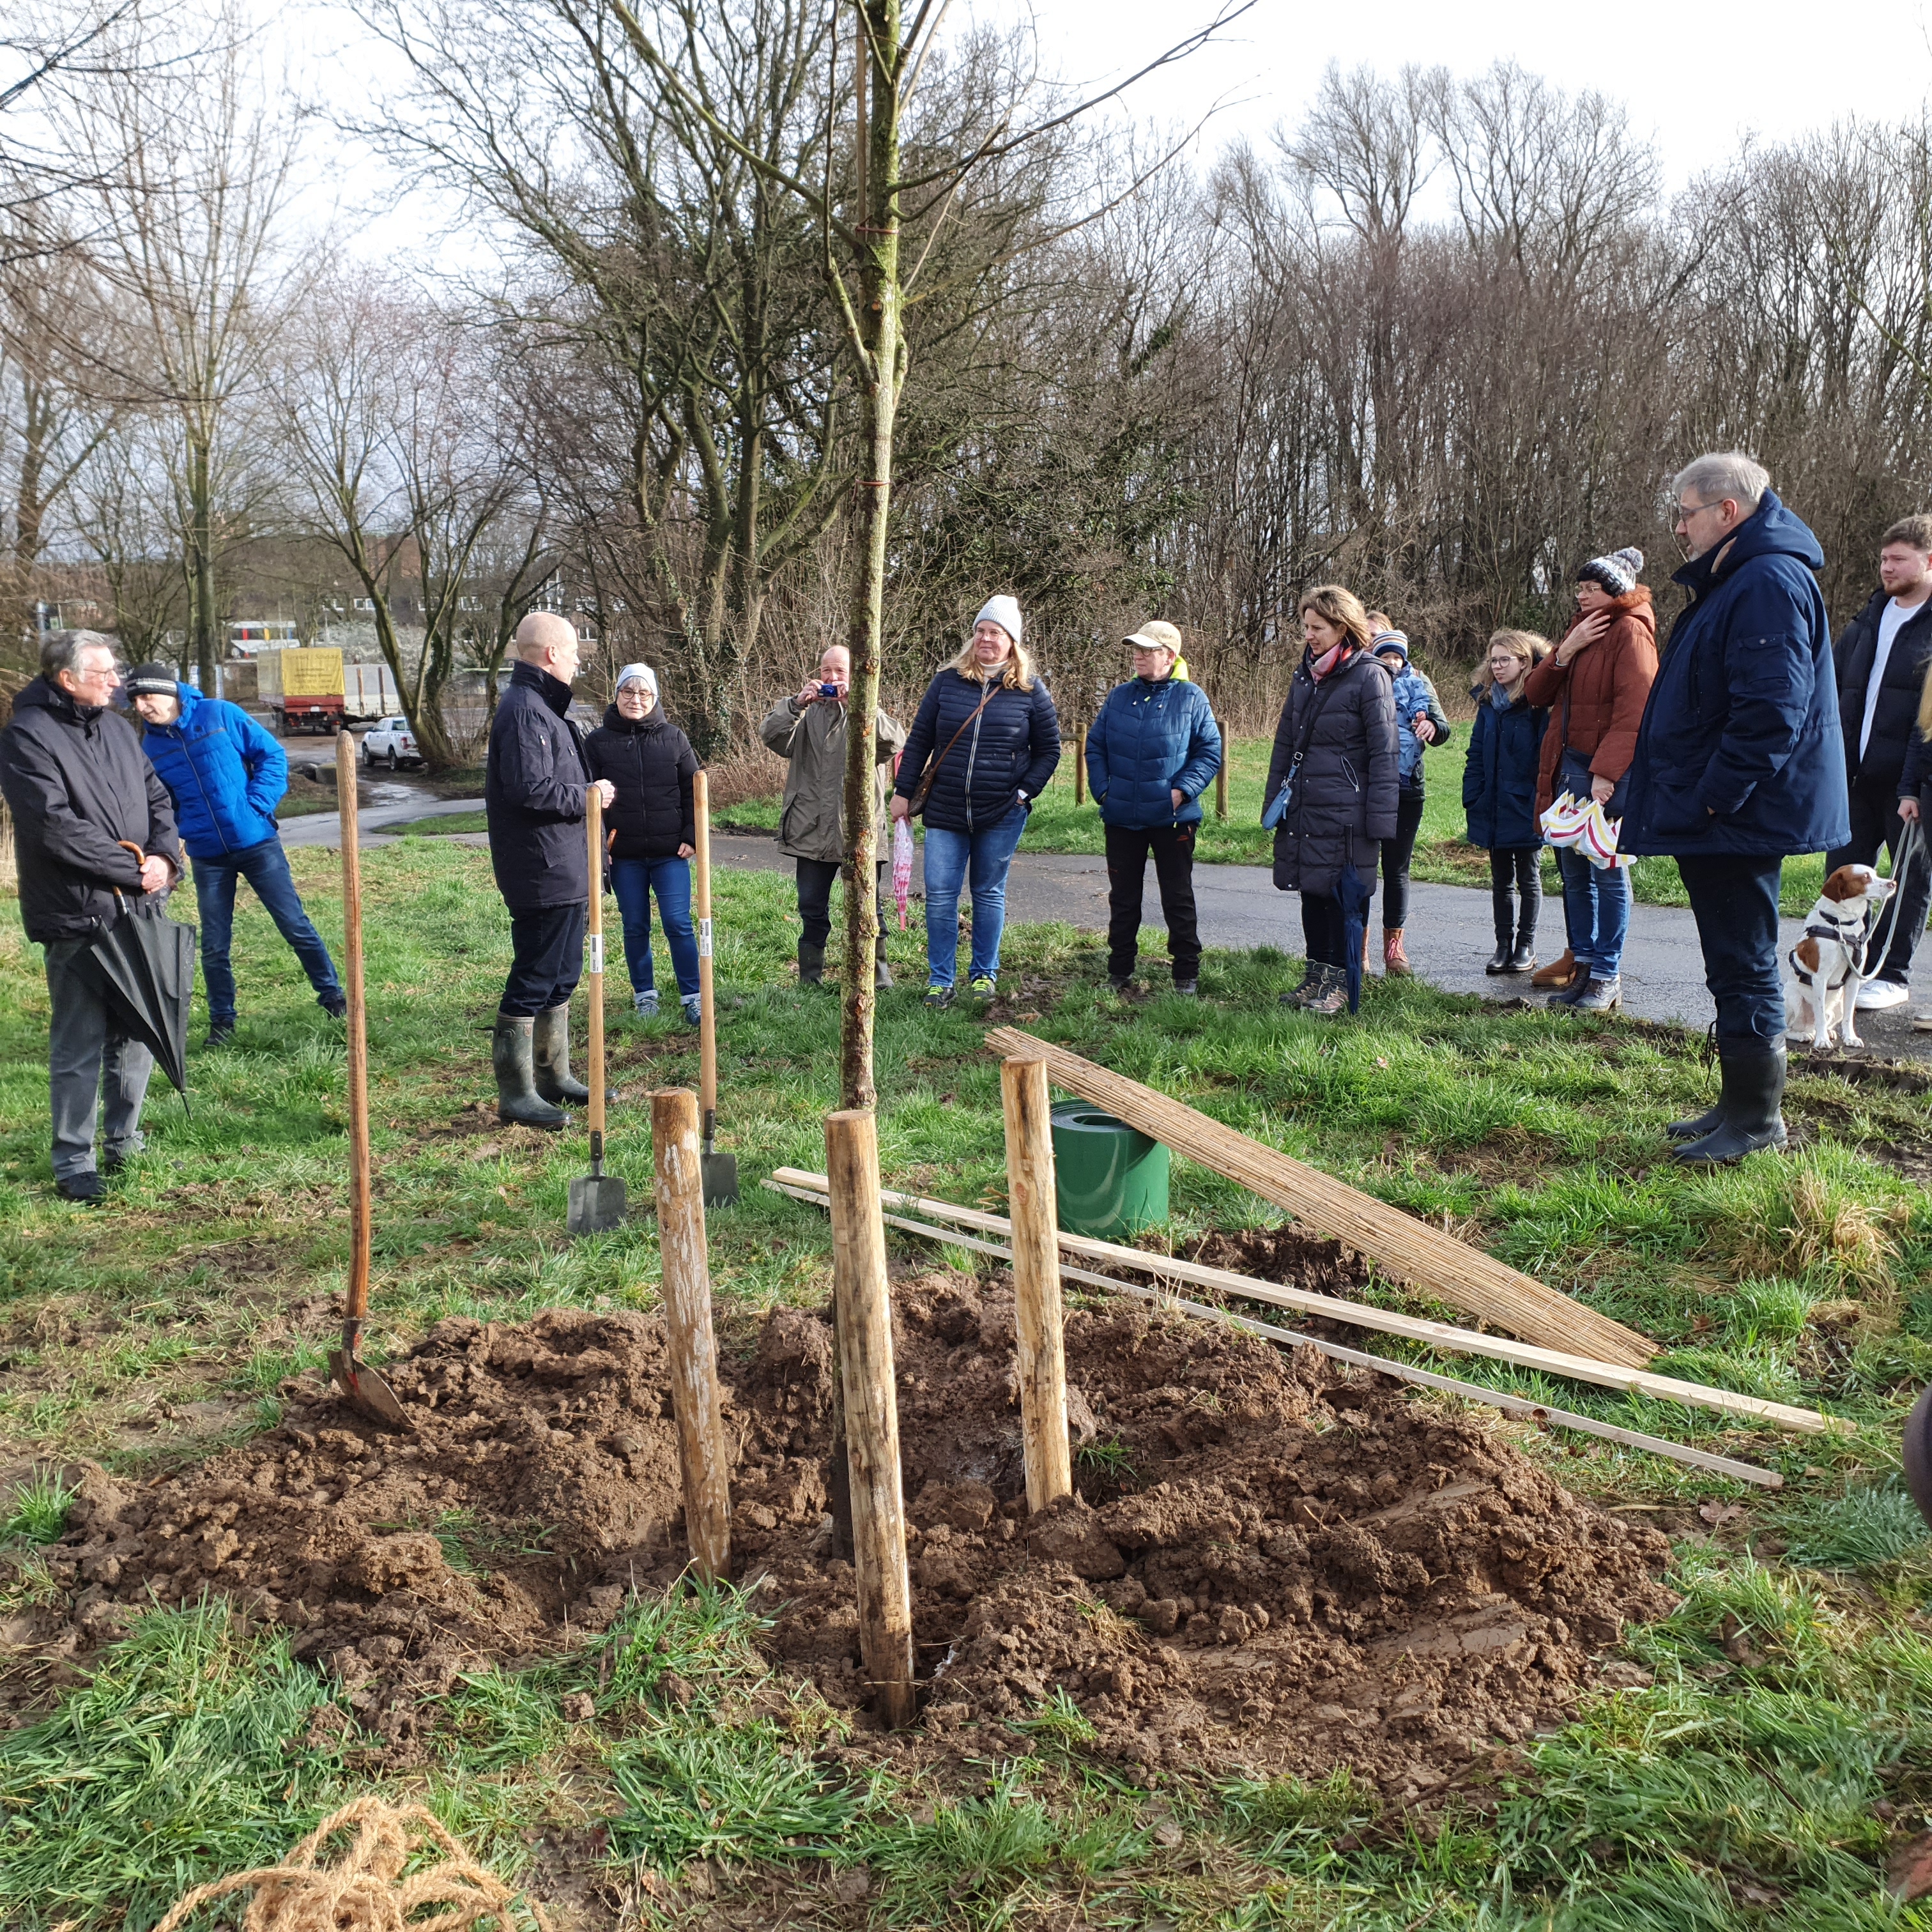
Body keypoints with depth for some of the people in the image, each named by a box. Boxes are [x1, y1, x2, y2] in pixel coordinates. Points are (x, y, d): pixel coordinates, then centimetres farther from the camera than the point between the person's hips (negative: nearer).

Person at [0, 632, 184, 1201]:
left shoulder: (117, 729, 11)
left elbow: (158, 799, 14)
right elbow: (57, 827, -19)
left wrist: (165, 856, -6)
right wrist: (135, 868, -15)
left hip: (138, 909, 7)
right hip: (77, 919, -7)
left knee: (136, 1034, 14)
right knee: (79, 1046, 0)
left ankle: (123, 1143, 29)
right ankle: (74, 1165, 10)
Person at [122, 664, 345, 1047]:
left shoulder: (220, 714, -7)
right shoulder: (150, 748, 3)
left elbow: (273, 756, -4)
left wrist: (257, 807, -13)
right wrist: (175, 834, -4)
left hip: (257, 842, -3)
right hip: (208, 857, 3)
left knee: (295, 925, 2)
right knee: (214, 946, 7)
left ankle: (332, 996, 17)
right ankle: (222, 1020, 22)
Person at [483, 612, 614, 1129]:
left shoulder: (542, 707, 17)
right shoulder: (523, 710, -17)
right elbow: (530, 789, -26)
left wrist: (589, 793, 6)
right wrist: (587, 796, -14)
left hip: (565, 870, 11)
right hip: (542, 876, -11)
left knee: (561, 978, 18)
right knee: (533, 982, -5)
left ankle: (554, 1077, 29)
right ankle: (515, 1093, 1)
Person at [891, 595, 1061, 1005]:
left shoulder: (1031, 690, 0)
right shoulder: (947, 682, 3)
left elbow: (1048, 750, 6)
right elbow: (919, 740, 7)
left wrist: (1025, 792, -5)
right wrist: (904, 792, 4)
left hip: (1002, 816, -1)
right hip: (945, 813, 1)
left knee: (989, 894, 10)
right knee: (940, 896, -1)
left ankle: (985, 973, 23)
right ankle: (940, 980, 8)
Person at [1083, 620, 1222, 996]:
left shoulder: (1191, 699, -2)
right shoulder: (1119, 697, 8)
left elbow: (1210, 752, -2)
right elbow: (1095, 746, 12)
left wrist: (1183, 790, -13)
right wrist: (1102, 790, 0)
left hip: (1173, 819, -3)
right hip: (1122, 818, 3)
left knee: (1178, 898, 5)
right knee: (1123, 897, 11)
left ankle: (1187, 974, 13)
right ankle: (1120, 972, 21)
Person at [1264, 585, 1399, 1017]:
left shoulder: (1369, 677, -8)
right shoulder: (1305, 676, 12)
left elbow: (1384, 751, -11)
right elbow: (1284, 743, 18)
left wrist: (1380, 817, -15)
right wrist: (1273, 801, 15)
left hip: (1346, 812, -6)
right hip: (1303, 808, 6)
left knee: (1343, 895, 1)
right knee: (1311, 892, 11)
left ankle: (1338, 981, 11)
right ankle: (1316, 976, 22)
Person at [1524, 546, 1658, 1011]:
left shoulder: (1630, 632, -8)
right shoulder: (1580, 629, 17)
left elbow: (1633, 711, -18)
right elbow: (1538, 694, 11)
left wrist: (1605, 772, -24)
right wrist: (1566, 650, -4)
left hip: (1607, 773, -8)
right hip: (1568, 766, 8)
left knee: (1607, 872, -3)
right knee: (1574, 872, 10)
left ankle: (1607, 978, 2)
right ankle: (1583, 964, 18)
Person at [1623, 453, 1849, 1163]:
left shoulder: (1769, 583, -17)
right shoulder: (1734, 581, 17)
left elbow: (1770, 711, -25)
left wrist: (1713, 800, -23)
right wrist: (1692, 803, 18)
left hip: (1738, 818, -11)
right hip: (1717, 816, 11)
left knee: (1743, 967, -3)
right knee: (1734, 964, 16)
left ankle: (1758, 1118, 7)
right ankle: (1740, 1104, 25)